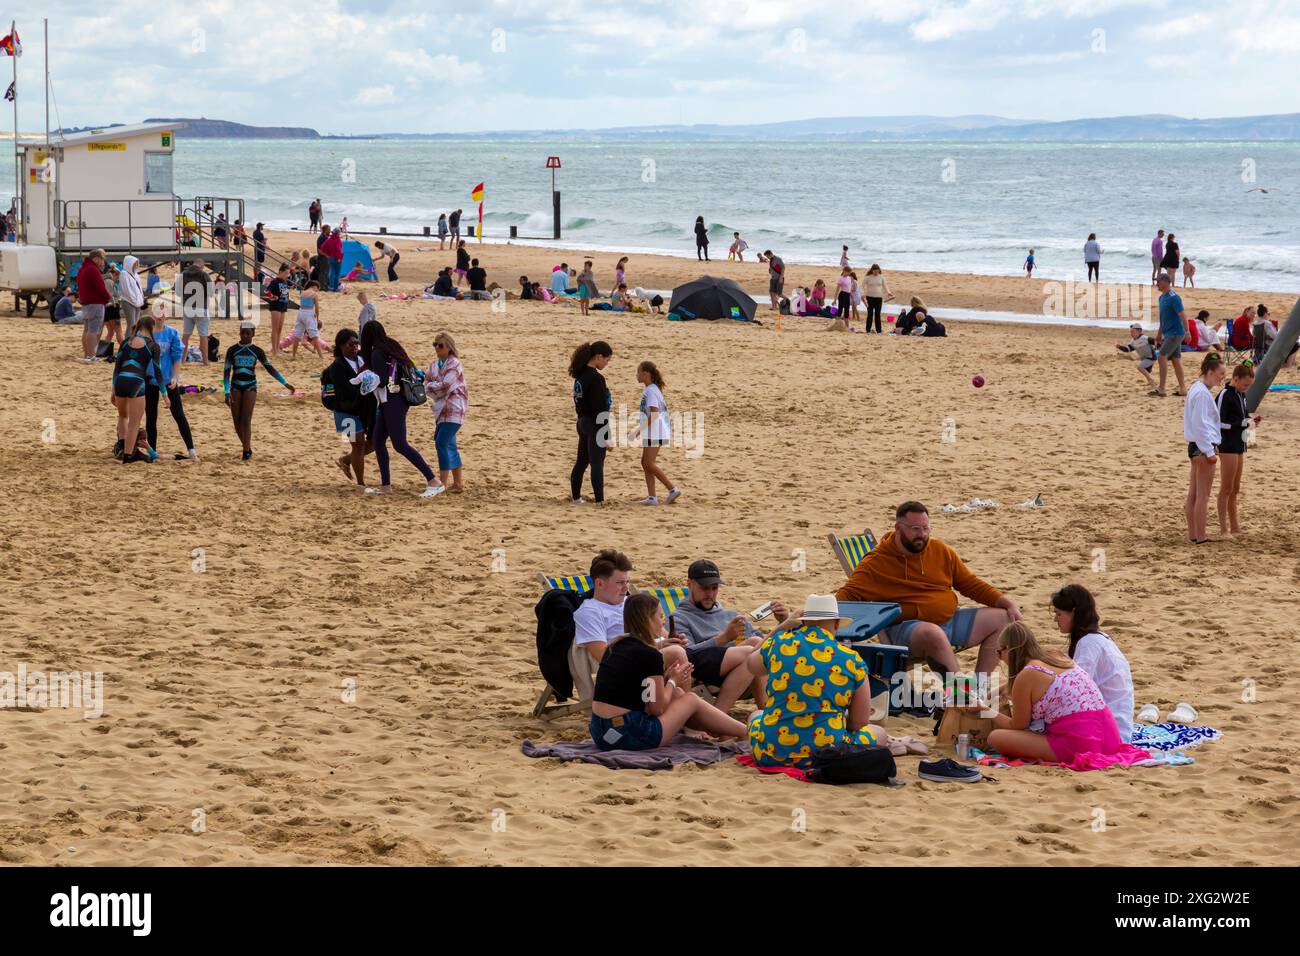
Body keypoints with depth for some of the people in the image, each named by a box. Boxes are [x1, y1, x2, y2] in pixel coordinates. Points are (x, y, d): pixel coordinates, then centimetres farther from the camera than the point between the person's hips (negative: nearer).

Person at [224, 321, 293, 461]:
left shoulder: (257, 351, 1)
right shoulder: (232, 350, 0)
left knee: (246, 420, -11)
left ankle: (246, 451, -8)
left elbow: (270, 368, 6)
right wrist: (227, 392, -8)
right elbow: (226, 372, 0)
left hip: (250, 386, -1)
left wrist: (285, 383, 2)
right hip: (235, 386, 1)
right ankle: (247, 447, 17)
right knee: (237, 421, 0)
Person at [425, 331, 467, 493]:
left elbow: (445, 386, -18)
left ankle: (442, 482, -12)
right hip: (442, 409, 8)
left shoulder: (454, 365, -10)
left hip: (453, 410, -8)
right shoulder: (434, 365, 13)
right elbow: (426, 385, 5)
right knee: (449, 445, 11)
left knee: (442, 443, -14)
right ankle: (458, 482, 19)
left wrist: (430, 385, -4)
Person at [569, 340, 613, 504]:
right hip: (595, 424, -9)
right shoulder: (596, 378, -20)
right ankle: (599, 499, -3)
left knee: (582, 461, 18)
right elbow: (599, 409, -20)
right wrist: (606, 431, -16)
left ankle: (575, 495, 28)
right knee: (597, 463, -5)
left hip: (582, 422, 9)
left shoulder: (580, 375, 7)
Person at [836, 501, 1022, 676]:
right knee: (933, 633, -40)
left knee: (1003, 618, -2)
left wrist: (1008, 603, 8)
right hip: (908, 628, -7)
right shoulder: (876, 563, -2)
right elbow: (848, 594, -9)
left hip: (950, 620, 7)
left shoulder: (940, 550, 12)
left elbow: (971, 584, 18)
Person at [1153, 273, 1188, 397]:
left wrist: (1186, 332, -24)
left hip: (1175, 333, -9)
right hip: (1169, 334, 9)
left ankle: (1161, 388, -11)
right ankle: (1182, 388, 14)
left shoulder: (1173, 298, -16)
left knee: (1162, 357, -13)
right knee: (1176, 360, 10)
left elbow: (1182, 316, -20)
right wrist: (1159, 334, 25)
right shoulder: (1162, 297, 13)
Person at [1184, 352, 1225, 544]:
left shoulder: (1197, 389, 14)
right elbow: (1200, 424, -20)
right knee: (1203, 496, -5)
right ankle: (1200, 537, -2)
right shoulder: (1202, 393, -17)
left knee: (1193, 494, 12)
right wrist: (1210, 452, -18)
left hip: (1196, 447, 10)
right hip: (1204, 447, -10)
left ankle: (1192, 535, 18)